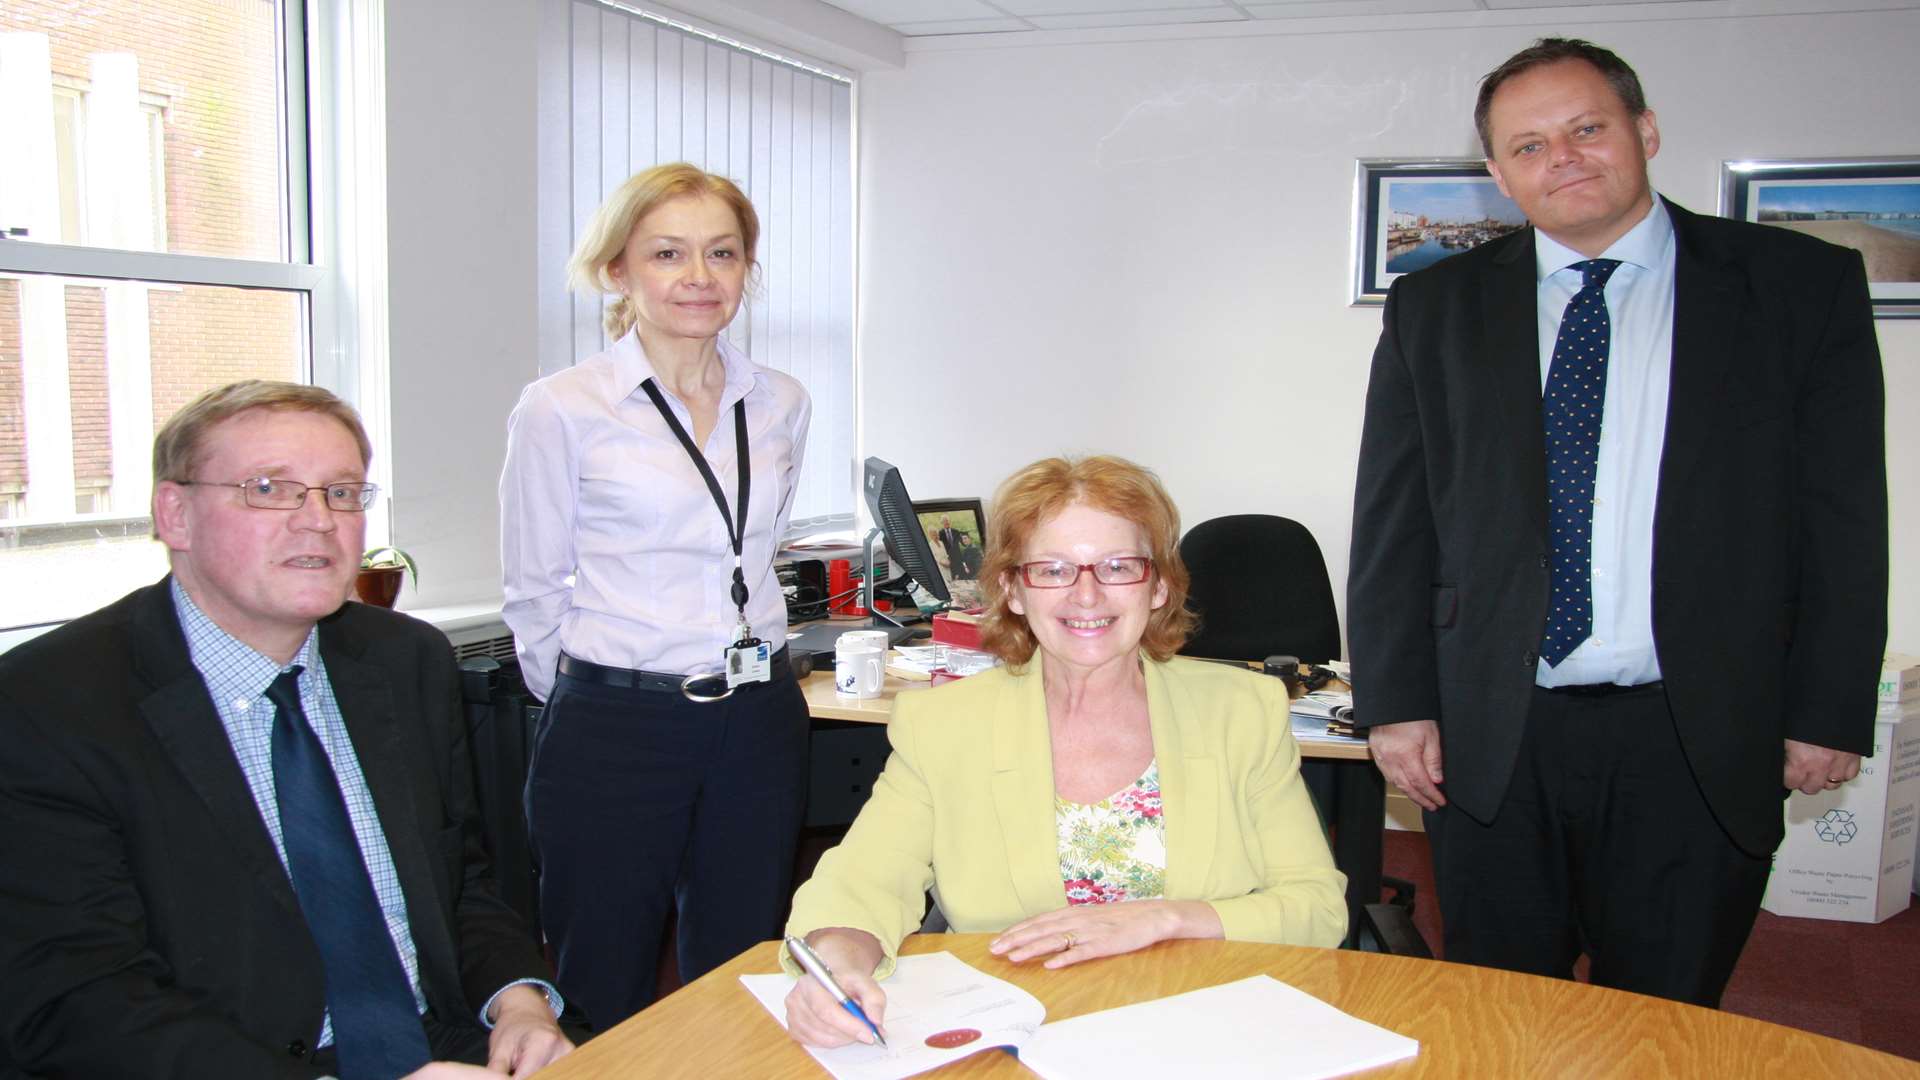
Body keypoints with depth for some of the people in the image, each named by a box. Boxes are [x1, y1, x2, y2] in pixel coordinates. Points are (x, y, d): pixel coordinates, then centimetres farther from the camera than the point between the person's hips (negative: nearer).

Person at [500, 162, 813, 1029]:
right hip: (616, 730, -4)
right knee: (605, 1004, 8)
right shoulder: (561, 410, -6)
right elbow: (533, 594, 1)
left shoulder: (781, 405, 8)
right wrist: (594, 701, 9)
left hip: (759, 722, 4)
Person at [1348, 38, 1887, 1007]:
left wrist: (1830, 711, -2)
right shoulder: (1435, 307, 7)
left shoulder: (1802, 286, 3)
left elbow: (1844, 518, 2)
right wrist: (1396, 702, -1)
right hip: (1491, 737, 1)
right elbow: (1393, 521, 5)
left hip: (1698, 739, -1)